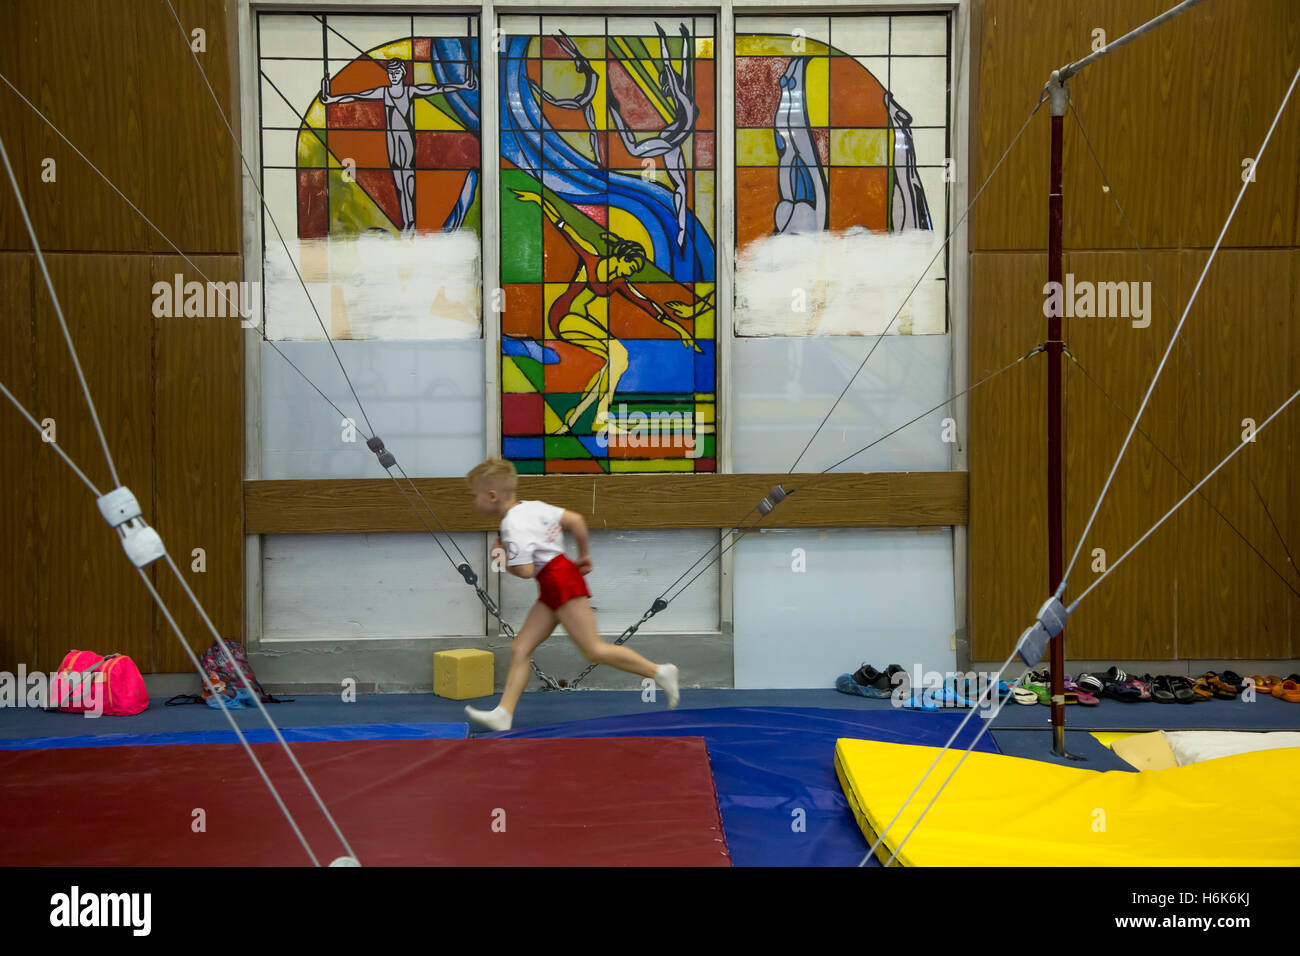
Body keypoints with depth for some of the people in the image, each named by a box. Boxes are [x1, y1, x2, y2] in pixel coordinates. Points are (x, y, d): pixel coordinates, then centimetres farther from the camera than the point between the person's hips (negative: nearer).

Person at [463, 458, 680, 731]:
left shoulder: (513, 526, -15)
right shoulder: (531, 506, 12)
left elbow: (525, 571, -20)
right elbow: (576, 520, 12)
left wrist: (500, 556, -3)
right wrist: (585, 555, 22)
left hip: (559, 580, -10)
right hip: (550, 590, 10)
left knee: (594, 650, -7)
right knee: (520, 649, 4)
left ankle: (659, 672, 0)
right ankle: (503, 713, 2)